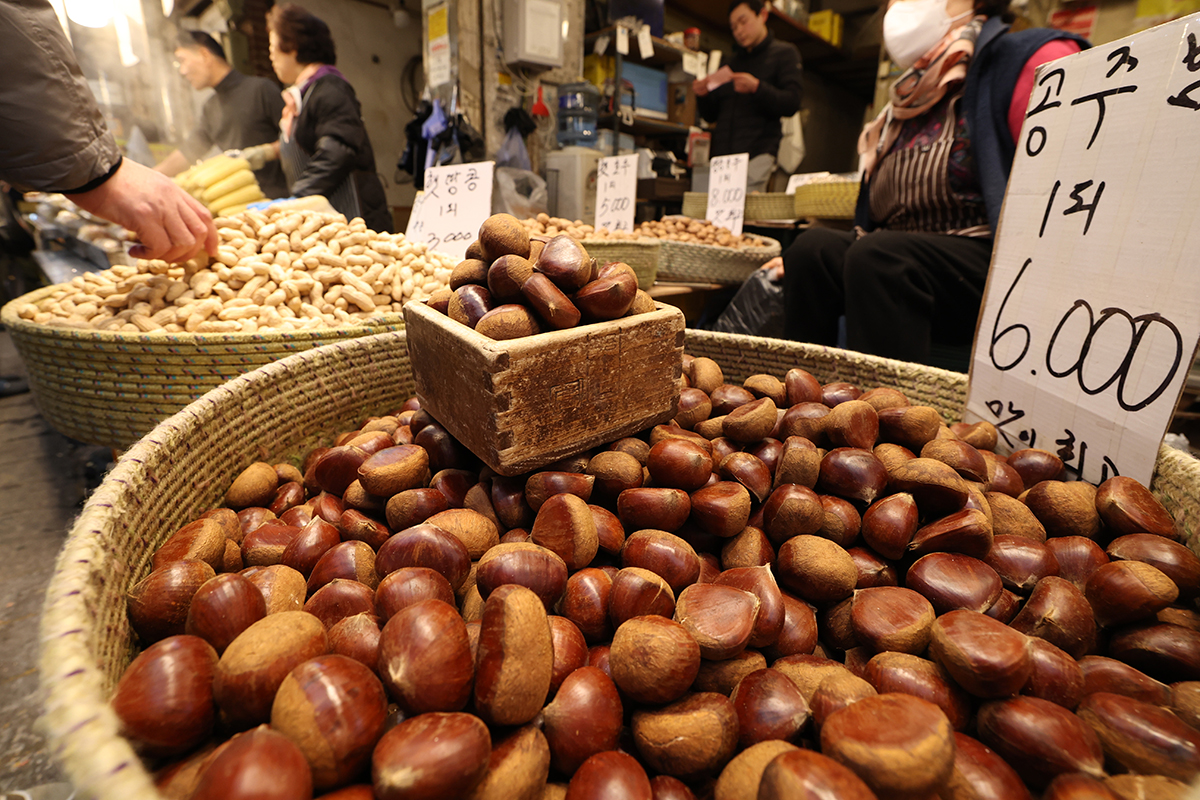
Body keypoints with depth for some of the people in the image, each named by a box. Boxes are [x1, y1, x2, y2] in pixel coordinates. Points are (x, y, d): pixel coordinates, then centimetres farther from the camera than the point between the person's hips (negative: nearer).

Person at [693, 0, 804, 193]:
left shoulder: (784, 53, 13)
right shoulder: (731, 62, 27)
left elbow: (792, 103, -2)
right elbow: (711, 115, 23)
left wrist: (757, 88, -16)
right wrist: (702, 96, 1)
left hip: (757, 154, -4)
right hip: (722, 155, 4)